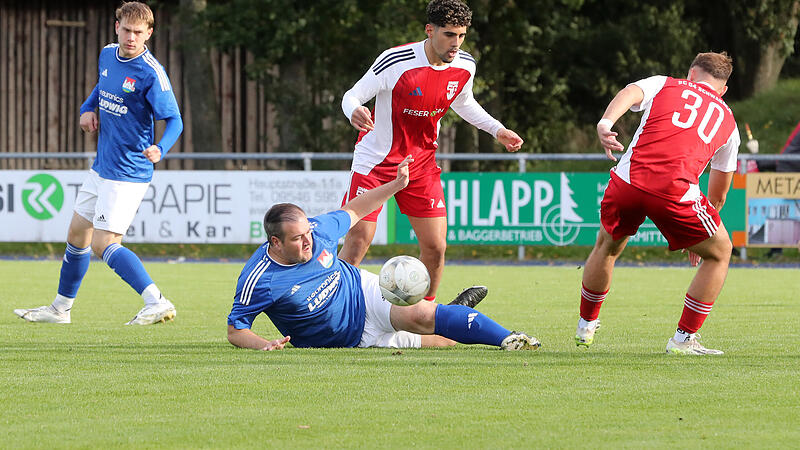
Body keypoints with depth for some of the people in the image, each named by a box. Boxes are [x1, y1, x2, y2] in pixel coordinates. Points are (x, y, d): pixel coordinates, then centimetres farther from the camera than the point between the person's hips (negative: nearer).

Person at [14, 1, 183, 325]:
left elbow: (174, 120, -17)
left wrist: (160, 149, -36)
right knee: (77, 234, 19)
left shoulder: (151, 73, -19)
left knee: (103, 244, -16)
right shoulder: (107, 55, 3)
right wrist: (87, 108, 6)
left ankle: (157, 303, -21)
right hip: (101, 167, 8)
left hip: (128, 174, -8)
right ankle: (60, 308, 35)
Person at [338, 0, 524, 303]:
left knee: (435, 247, -1)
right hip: (376, 160, -5)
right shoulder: (396, 62, -24)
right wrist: (354, 112, -39)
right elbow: (352, 96, -16)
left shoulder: (465, 67, -6)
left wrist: (497, 130, 7)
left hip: (421, 162, 5)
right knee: (359, 239, -12)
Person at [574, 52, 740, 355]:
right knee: (719, 252, 22)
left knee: (608, 246, 31)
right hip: (676, 192, -2)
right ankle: (683, 339, 16)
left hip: (628, 182, 2)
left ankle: (586, 326, 45)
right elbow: (718, 196, 32)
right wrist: (696, 237, 45)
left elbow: (630, 93, -3)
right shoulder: (727, 121, 26)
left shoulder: (664, 85, 23)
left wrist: (605, 123, -22)